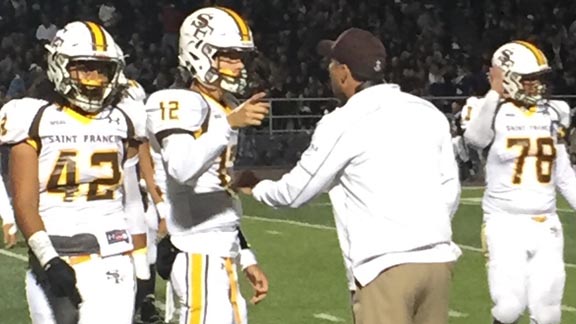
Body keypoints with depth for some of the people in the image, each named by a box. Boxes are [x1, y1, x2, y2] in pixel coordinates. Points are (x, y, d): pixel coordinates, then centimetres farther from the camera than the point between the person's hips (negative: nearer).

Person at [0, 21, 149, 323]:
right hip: (54, 256, -2)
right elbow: (24, 204, -5)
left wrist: (140, 267, 14)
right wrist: (49, 260, -17)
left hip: (113, 259, 2)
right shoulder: (34, 119, 0)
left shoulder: (123, 120, 11)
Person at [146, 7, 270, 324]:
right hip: (198, 256, -10)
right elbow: (182, 168, -33)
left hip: (221, 256, 10)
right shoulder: (181, 105, -11)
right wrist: (229, 124, -39)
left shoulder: (226, 110, 18)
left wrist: (246, 259, 23)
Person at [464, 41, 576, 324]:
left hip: (546, 225, 5)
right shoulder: (494, 113, -8)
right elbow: (474, 138, -32)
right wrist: (494, 93, -28)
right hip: (506, 224, -5)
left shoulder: (552, 114, 9)